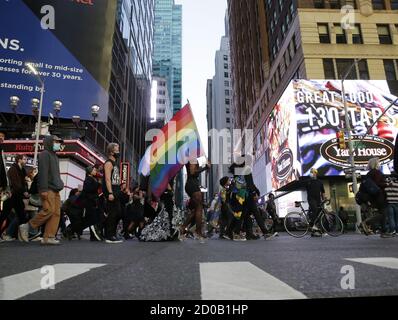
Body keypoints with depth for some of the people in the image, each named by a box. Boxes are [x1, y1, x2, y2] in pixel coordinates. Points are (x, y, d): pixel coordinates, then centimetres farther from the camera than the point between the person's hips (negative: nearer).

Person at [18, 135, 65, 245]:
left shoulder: (54, 156, 24)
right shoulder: (45, 154, -3)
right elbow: (43, 172, -13)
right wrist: (43, 189, -20)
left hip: (55, 189, 9)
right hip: (48, 189, -9)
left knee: (56, 213, 0)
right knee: (49, 210, -15)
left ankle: (48, 237, 0)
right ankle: (26, 227, 1)